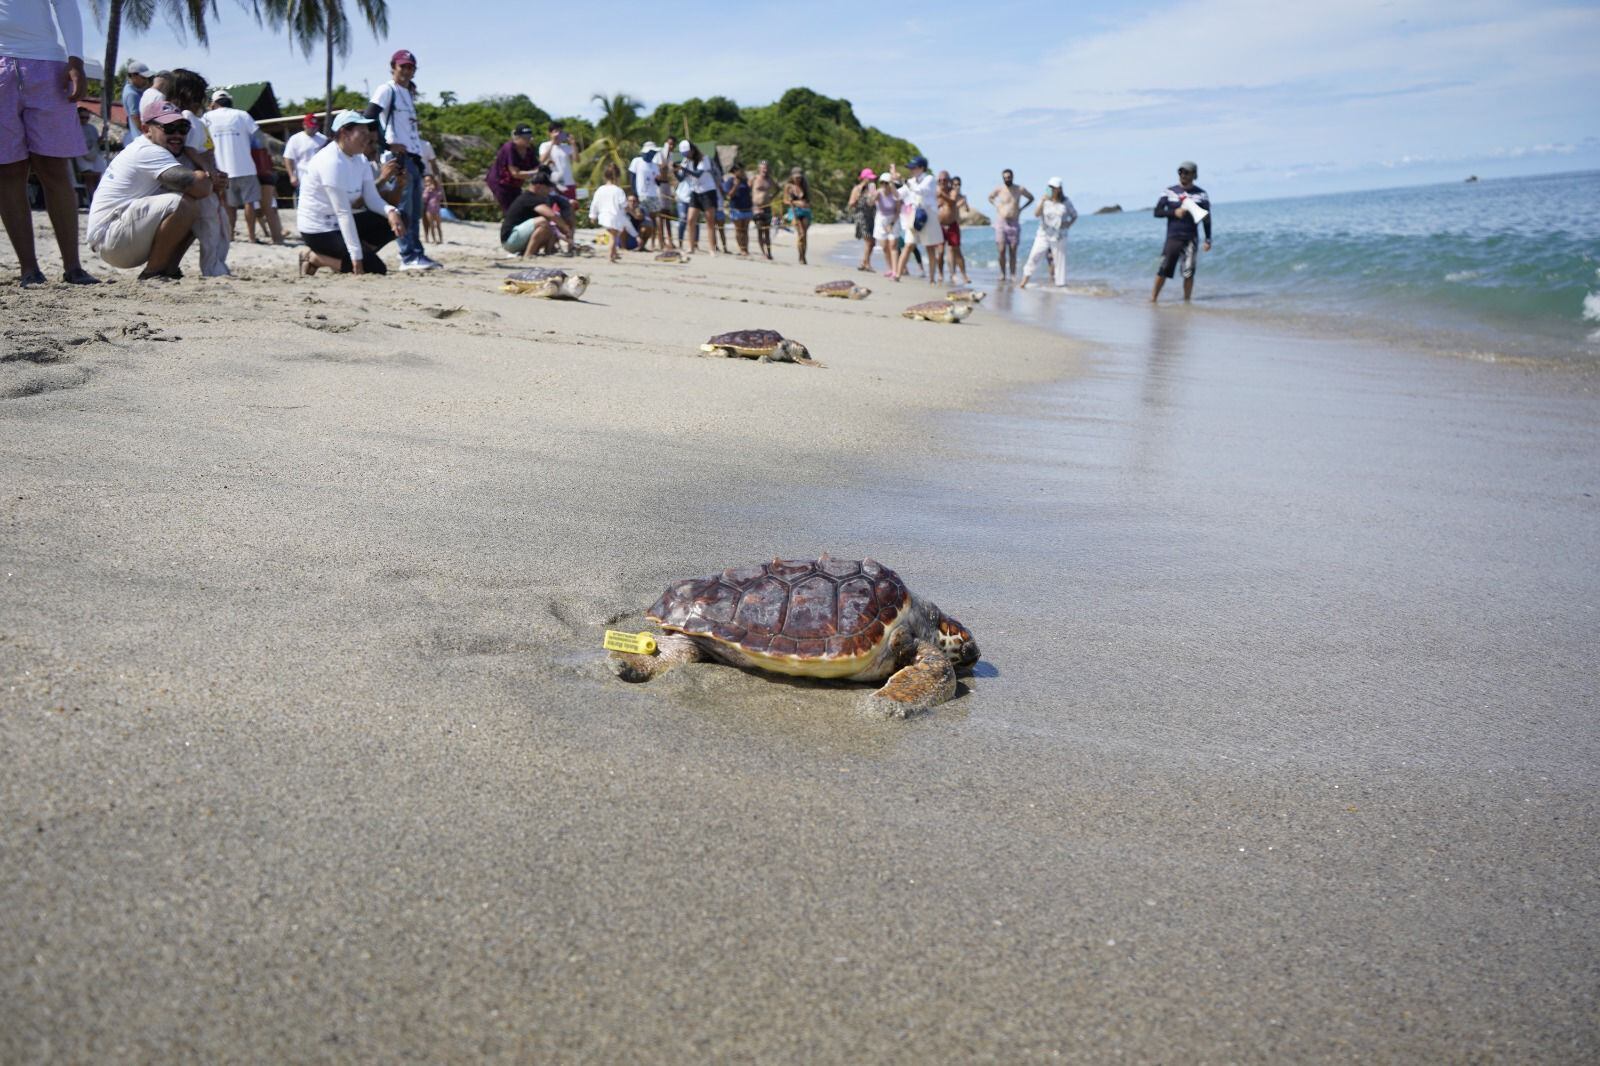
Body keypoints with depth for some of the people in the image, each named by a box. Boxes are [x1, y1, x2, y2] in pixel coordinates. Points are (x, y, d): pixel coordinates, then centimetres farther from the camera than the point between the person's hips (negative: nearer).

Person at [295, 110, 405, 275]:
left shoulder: (360, 160, 6)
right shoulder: (331, 162, -23)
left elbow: (372, 199, 0)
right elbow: (343, 213, -27)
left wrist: (391, 211, -24)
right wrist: (356, 257, -29)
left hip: (338, 224, 9)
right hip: (319, 231, -9)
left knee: (396, 220, -3)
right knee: (375, 268, -17)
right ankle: (313, 257, -2)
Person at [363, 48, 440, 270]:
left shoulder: (409, 93, 23)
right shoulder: (387, 90, -3)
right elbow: (369, 117, -14)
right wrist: (388, 144, -18)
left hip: (414, 156, 9)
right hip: (399, 156, -9)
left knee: (415, 210, 9)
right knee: (403, 208, -11)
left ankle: (418, 254, 14)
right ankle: (408, 257, -13)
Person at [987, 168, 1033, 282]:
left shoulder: (1020, 189, -1)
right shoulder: (999, 189, -1)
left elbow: (1031, 198, 15)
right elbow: (990, 197, 20)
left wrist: (1021, 208, 6)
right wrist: (997, 206, 5)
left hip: (1014, 223, 0)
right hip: (1001, 223, 0)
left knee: (1013, 251, 0)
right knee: (1001, 250, -5)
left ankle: (1013, 275, 4)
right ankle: (1003, 274, 4)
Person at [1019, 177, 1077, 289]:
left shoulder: (1065, 202, 1)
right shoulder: (1044, 201, -1)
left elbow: (1074, 215, 12)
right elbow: (1036, 214, -16)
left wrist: (1068, 224, -5)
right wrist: (1043, 200, -26)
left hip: (1059, 237, 1)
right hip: (1043, 235, -1)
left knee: (1059, 261, 3)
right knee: (1034, 256, -15)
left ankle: (1061, 285, 11)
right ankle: (1024, 282, -11)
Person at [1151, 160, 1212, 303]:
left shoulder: (1201, 194, 5)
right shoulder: (1169, 191, 6)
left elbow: (1207, 218, 7)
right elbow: (1157, 212, 4)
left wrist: (1208, 239, 1)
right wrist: (1174, 212, -12)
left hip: (1191, 239, 0)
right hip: (1172, 237, 0)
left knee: (1188, 272, -4)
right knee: (1163, 269, -5)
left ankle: (1187, 301, 4)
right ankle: (1153, 299, 5)